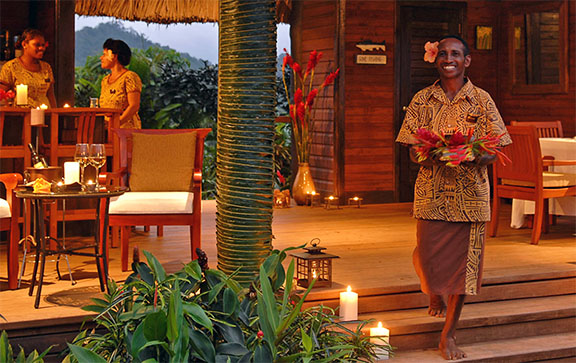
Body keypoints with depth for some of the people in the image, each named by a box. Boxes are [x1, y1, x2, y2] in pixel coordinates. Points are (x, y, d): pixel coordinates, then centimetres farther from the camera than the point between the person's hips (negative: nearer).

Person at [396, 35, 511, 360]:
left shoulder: (482, 100, 2)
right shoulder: (422, 100, 5)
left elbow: (494, 153, 1)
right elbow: (412, 151, 3)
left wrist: (469, 156, -21)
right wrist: (430, 154, -19)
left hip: (470, 193, 0)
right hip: (432, 192, 0)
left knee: (463, 263, 1)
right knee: (428, 258, -3)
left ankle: (449, 336, 14)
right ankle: (435, 294, 35)